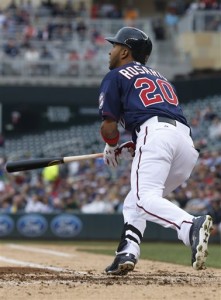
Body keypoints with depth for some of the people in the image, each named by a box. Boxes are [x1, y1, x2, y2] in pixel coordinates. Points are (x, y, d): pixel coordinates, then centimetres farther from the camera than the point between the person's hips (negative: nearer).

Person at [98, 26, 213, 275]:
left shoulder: (115, 76, 15)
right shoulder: (159, 77, 36)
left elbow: (109, 126, 7)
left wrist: (111, 149, 29)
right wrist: (126, 150, 31)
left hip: (154, 135, -7)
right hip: (187, 142, 7)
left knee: (145, 199, -22)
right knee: (133, 202, 19)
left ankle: (191, 226, -47)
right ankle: (127, 254, 0)